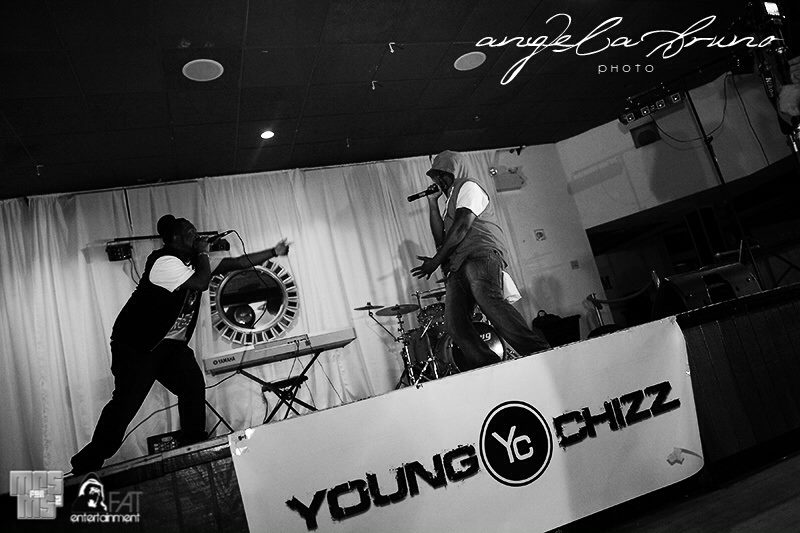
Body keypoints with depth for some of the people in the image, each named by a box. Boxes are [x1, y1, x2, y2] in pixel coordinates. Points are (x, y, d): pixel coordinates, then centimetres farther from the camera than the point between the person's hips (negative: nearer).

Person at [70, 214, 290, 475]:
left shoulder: (194, 260, 7)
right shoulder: (165, 261, -18)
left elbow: (237, 263, 7)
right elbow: (201, 282, -29)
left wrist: (274, 252, 6)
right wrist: (204, 254, -13)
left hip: (171, 343, 8)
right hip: (136, 344, -7)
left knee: (194, 385, -9)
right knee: (127, 400, -8)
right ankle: (87, 464, 8)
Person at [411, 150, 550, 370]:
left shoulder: (469, 185, 12)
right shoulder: (452, 201, 37)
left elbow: (462, 226, -4)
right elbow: (441, 238, 22)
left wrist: (436, 260, -4)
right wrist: (432, 202, 23)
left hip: (481, 255, -7)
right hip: (457, 266, 7)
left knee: (488, 299, -33)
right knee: (454, 323, -14)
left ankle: (537, 350, -37)